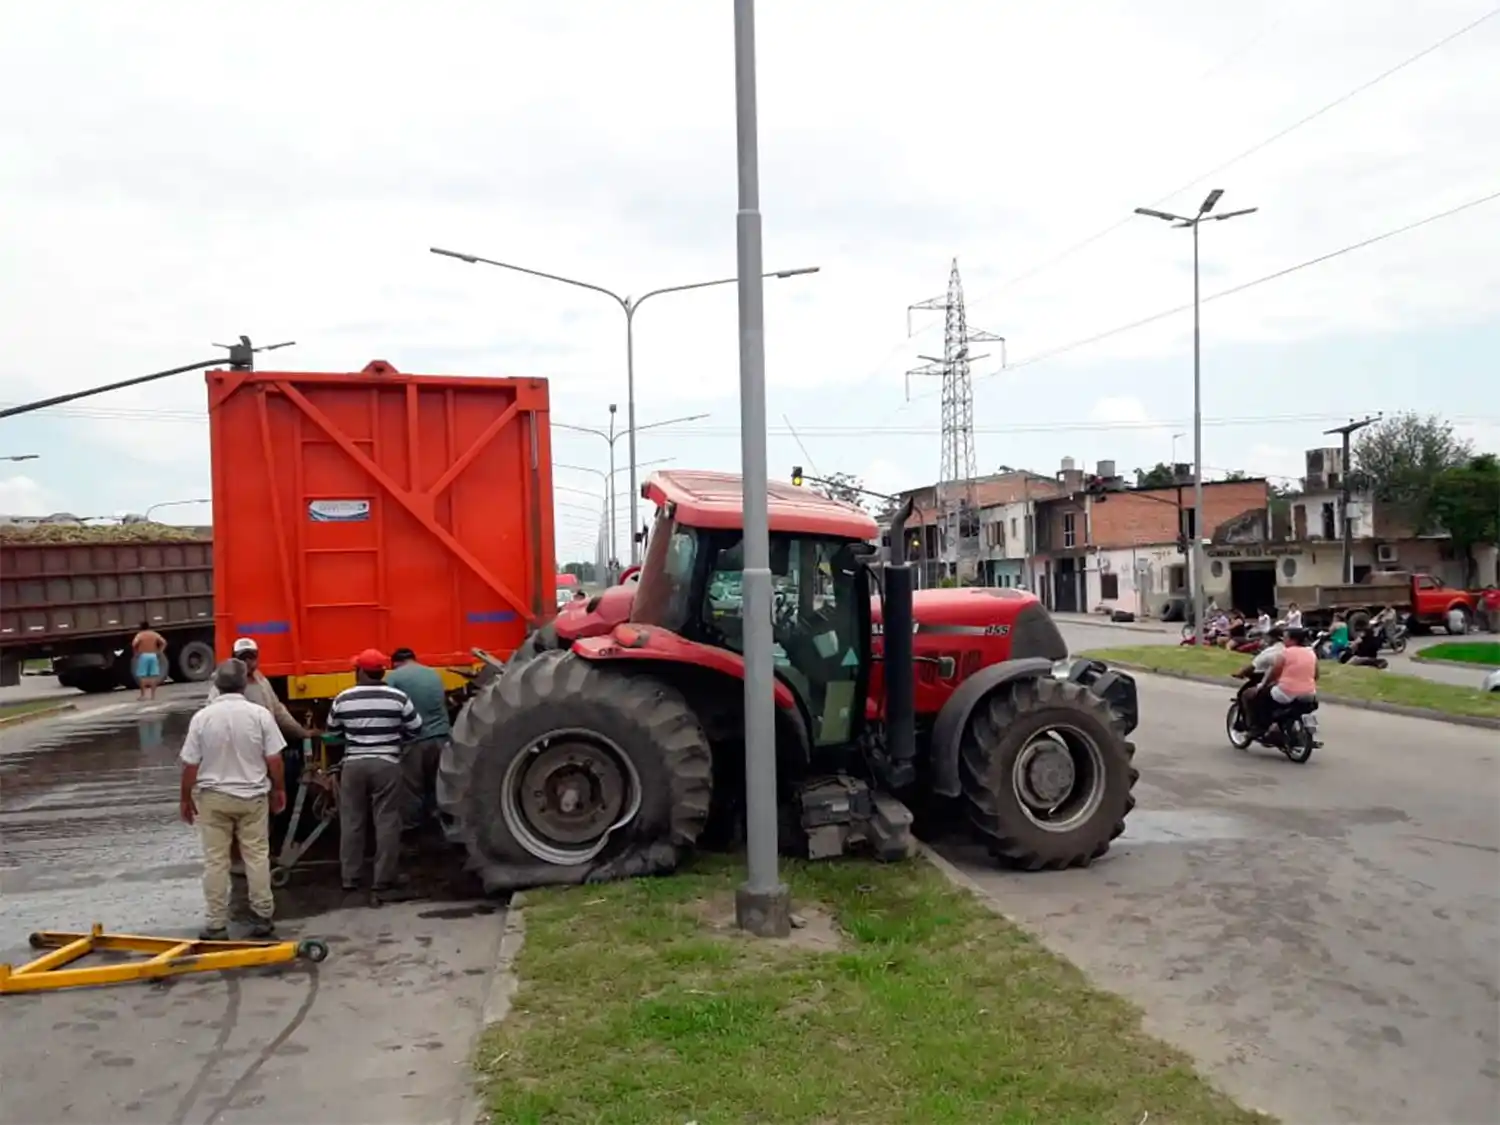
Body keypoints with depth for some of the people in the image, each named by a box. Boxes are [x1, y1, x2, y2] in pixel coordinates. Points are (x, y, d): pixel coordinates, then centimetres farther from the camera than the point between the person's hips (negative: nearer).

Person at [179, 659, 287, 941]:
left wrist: (185, 799, 10)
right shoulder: (259, 714, -9)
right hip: (252, 796, 0)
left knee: (215, 861, 7)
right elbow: (274, 760, -6)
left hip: (212, 797, 0)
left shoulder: (202, 717, -8)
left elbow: (190, 765, -4)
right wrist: (279, 790, 9)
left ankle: (216, 925, 10)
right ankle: (263, 919, 13)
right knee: (257, 857, 9)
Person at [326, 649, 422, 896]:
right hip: (387, 764, -2)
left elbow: (333, 731, 12)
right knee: (386, 821, 3)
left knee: (351, 821, 11)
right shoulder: (398, 697, -5)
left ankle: (349, 877, 16)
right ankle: (383, 878, 5)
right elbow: (415, 729, 3)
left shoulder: (342, 699, -1)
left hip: (353, 764, 2)